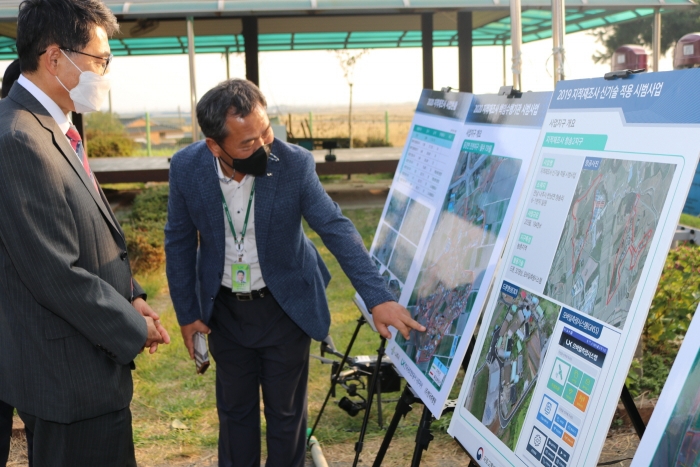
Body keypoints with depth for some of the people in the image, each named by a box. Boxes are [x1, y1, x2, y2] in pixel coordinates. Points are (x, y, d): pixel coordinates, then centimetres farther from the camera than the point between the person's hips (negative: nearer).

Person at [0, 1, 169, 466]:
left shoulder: (54, 129, 8)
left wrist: (131, 295, 3)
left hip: (90, 364, 10)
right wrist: (133, 329, -13)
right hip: (69, 374, -10)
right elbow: (56, 275, -25)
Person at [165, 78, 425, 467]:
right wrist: (186, 313, -1)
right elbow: (179, 241, -3)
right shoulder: (186, 168, -17)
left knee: (286, 412, 13)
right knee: (234, 410, 17)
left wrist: (378, 299, -26)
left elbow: (337, 229, -19)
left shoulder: (294, 164, -22)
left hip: (285, 307, -1)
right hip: (224, 309, 2)